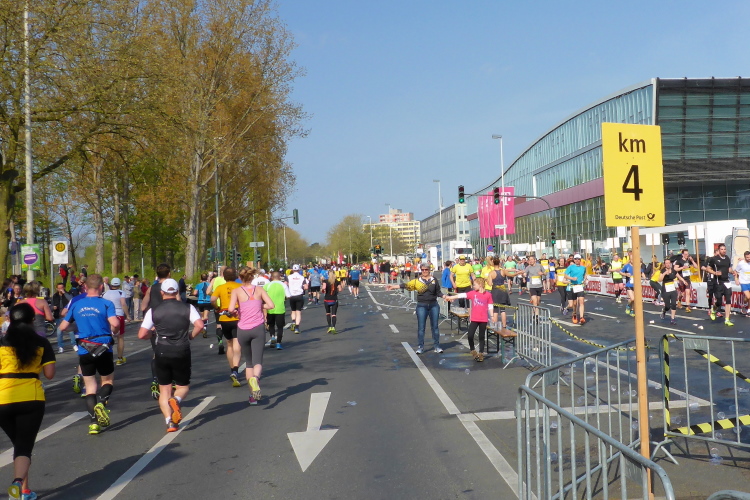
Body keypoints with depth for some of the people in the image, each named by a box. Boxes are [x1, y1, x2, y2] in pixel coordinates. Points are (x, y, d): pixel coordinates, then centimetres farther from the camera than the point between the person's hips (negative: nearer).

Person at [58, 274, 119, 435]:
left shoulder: (76, 305, 4)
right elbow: (115, 323, -21)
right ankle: (101, 403, -13)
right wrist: (113, 330, 1)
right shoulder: (106, 304, -7)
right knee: (108, 381, 17)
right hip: (103, 349, -2)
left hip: (84, 351, 3)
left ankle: (94, 422, 4)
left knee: (90, 387, 12)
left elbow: (62, 326, 8)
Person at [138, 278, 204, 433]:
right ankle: (176, 400, -17)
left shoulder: (154, 311, 0)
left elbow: (141, 335, -5)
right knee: (183, 386, 16)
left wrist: (153, 333, 15)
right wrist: (191, 336, 3)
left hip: (161, 353, 0)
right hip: (182, 352, 0)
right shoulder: (187, 308, -1)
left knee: (164, 390, 13)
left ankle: (169, 421, -3)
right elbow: (200, 325, -15)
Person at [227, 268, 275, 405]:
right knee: (257, 361, -2)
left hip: (243, 330, 0)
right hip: (258, 329, 0)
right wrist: (260, 306, 10)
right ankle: (255, 378, -37)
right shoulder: (259, 290, 2)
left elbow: (231, 309, -16)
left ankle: (253, 395, 15)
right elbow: (271, 305, -6)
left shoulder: (236, 291, -3)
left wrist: (234, 311, 5)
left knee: (248, 362, 16)